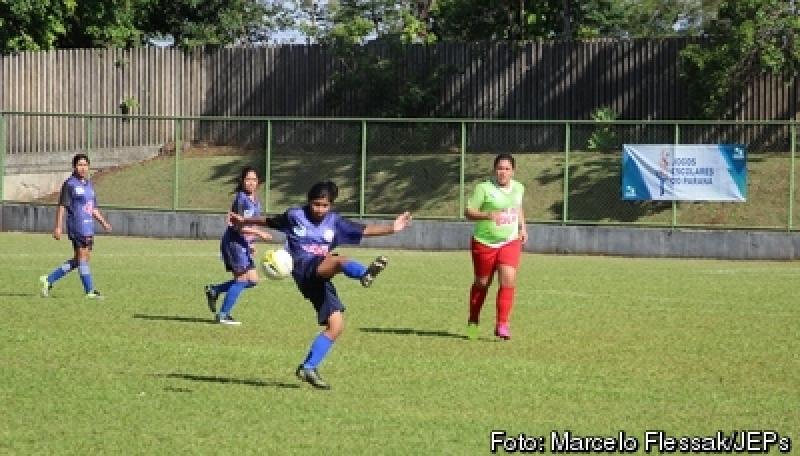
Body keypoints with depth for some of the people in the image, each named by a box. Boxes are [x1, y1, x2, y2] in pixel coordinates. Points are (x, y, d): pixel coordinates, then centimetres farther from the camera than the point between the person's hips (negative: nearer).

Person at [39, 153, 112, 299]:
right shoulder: (70, 184, -7)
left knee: (78, 260, 10)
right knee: (83, 257, -5)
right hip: (77, 226, -9)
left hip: (89, 226, 9)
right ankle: (90, 291, 0)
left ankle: (49, 280, 17)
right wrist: (58, 227, -15)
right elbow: (61, 206, -10)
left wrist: (103, 222, 15)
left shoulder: (89, 184, 16)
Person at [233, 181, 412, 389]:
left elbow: (364, 230, 6)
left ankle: (308, 367, 4)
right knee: (340, 260, -36)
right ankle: (365, 273, -71)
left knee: (336, 325, -4)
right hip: (304, 270, -6)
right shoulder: (295, 216, 6)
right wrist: (244, 220, 30)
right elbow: (270, 221, 23)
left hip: (320, 278, 6)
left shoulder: (334, 221, 12)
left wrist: (392, 228, -4)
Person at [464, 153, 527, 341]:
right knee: (482, 283, 9)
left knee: (508, 280, -15)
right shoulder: (484, 188, -12)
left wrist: (522, 228, 14)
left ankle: (502, 324, -11)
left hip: (510, 242, 3)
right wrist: (487, 215, -29)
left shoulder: (518, 188, 5)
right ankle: (473, 322, 32)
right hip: (485, 242, -3)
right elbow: (468, 212, -13)